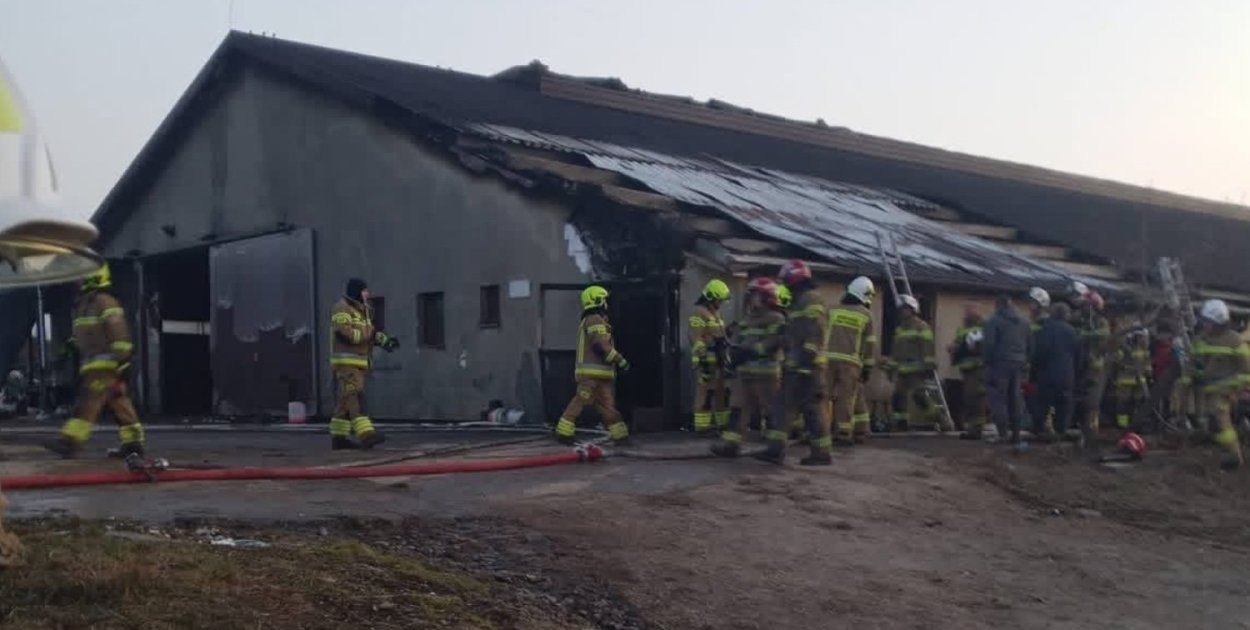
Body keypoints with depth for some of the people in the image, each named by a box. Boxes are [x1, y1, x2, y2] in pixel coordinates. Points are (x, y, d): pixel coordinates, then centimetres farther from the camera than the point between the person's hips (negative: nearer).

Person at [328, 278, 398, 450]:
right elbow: (346, 334, -22)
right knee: (355, 397, -17)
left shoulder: (362, 310, 20)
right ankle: (366, 434, -27)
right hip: (346, 362, -10)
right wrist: (371, 333, -15)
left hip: (358, 363, 10)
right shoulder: (341, 309, -10)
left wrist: (385, 339, -4)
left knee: (345, 400, 10)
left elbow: (370, 333, 14)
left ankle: (338, 437, 13)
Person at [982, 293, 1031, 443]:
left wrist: (988, 362, -5)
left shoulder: (994, 321, -6)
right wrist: (1024, 362, 17)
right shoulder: (1023, 322, 16)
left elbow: (988, 344, -14)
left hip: (1000, 364, -6)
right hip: (1018, 365, 6)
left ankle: (1002, 430, -17)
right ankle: (1016, 434, 13)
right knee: (1014, 398, 12)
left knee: (998, 397, -4)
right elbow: (1029, 345, 14)